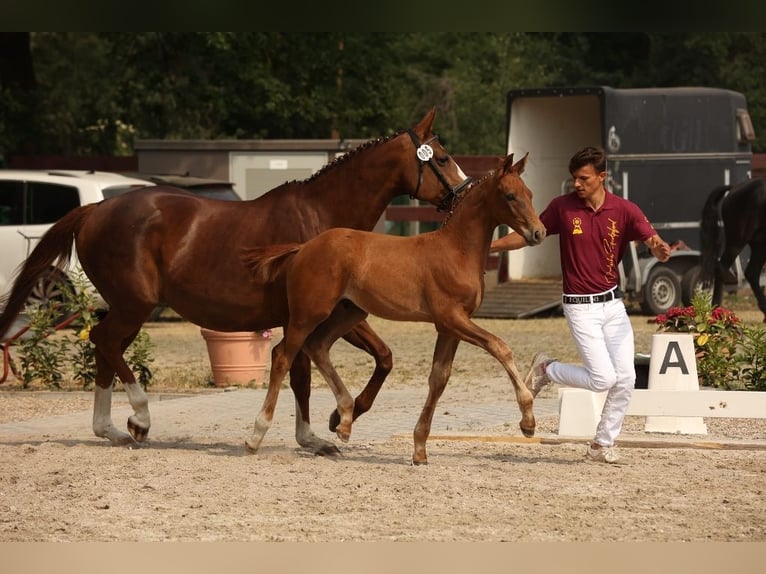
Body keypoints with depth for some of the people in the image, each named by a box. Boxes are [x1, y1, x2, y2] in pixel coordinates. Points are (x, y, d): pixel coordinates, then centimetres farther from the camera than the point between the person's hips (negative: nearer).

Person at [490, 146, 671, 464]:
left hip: (613, 303, 3)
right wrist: (488, 246, -1)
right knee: (603, 378, -13)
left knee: (625, 379, -2)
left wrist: (659, 248, -36)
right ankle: (546, 369, 13)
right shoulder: (562, 207, -5)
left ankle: (602, 444, 15)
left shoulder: (625, 211, -3)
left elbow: (658, 248, -12)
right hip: (580, 307, -3)